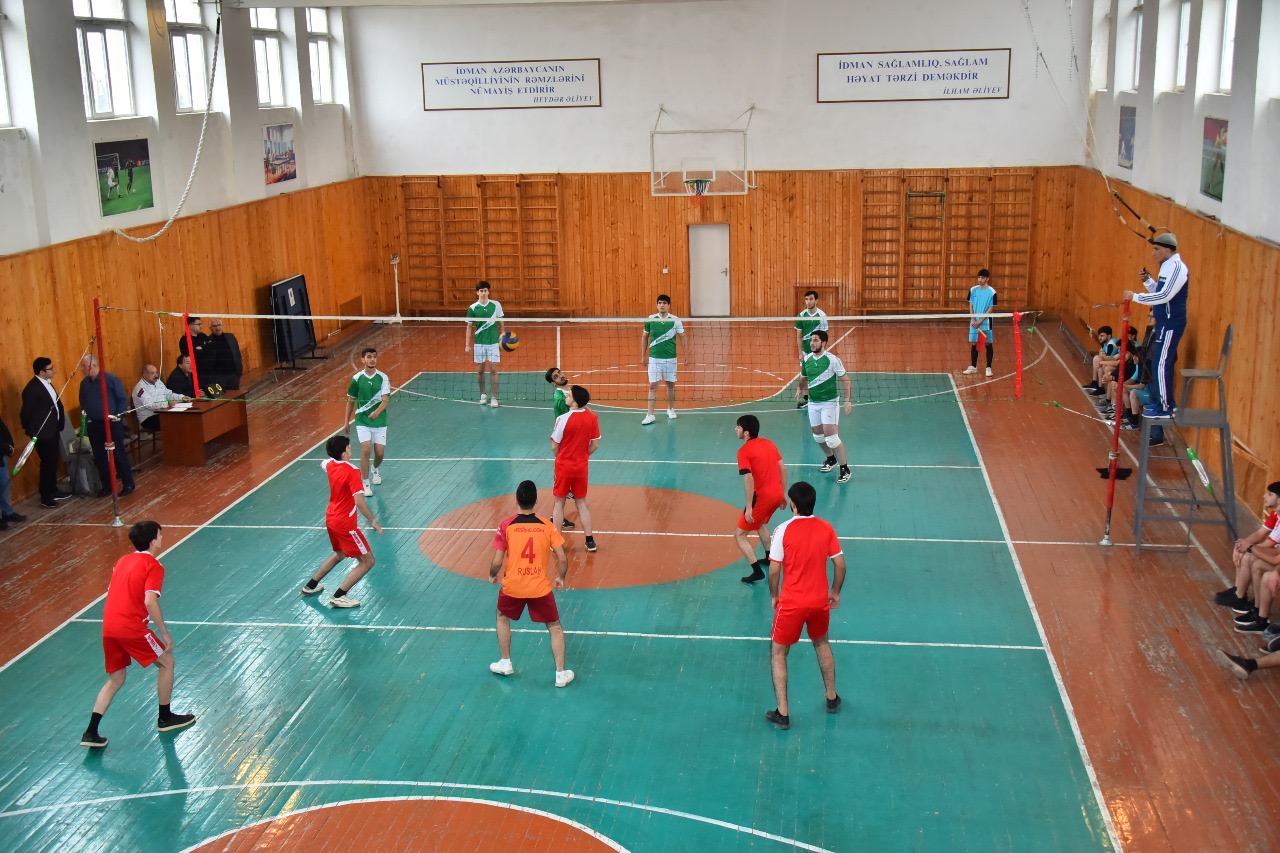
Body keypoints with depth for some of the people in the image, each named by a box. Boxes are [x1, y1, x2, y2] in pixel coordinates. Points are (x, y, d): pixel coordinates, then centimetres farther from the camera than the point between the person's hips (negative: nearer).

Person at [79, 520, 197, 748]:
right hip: (132, 628, -7)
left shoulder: (122, 561, 17)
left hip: (108, 627, 7)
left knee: (115, 679, 18)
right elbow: (150, 602, -17)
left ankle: (91, 733, 10)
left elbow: (111, 593, 20)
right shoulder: (153, 566, -7)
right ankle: (165, 718, 24)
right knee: (166, 662, 13)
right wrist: (164, 633, -10)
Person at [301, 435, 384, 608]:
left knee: (340, 554, 32)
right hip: (346, 523, -9)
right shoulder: (352, 471, -23)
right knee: (368, 561, -2)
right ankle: (339, 597, -6)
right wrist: (373, 521, -21)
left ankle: (311, 585, 40)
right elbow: (359, 502, -29)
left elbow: (323, 464, 28)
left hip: (331, 518, 9)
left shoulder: (330, 464, 0)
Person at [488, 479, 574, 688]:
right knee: (555, 627, 17)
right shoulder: (548, 526, -6)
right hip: (541, 588, 0)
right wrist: (560, 578, 11)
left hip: (512, 586, 0)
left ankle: (505, 663, 35)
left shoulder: (506, 526, -9)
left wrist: (492, 576, 12)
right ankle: (561, 674, 14)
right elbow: (561, 558, -7)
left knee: (503, 618, 30)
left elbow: (497, 562, -10)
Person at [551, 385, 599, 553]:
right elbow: (595, 445, -1)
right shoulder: (592, 418, -7)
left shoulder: (563, 419, -20)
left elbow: (554, 447, -12)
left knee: (559, 503, 11)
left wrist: (560, 457, 8)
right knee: (581, 502, 17)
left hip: (564, 466, -4)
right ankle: (590, 540, 18)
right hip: (582, 467, 4)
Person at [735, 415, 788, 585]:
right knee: (761, 523, 35)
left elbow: (749, 479, -22)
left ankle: (757, 571, -4)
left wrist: (748, 507, -20)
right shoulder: (769, 443, 9)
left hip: (762, 497, -8)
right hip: (777, 494, 8)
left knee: (739, 535, 4)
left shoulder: (744, 451, -13)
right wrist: (783, 494, 19)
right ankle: (769, 558, 46)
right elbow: (783, 468, 11)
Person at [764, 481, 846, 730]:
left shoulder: (784, 530, -16)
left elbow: (774, 570, -14)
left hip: (791, 603, -4)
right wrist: (835, 592, 15)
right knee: (822, 644, 29)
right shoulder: (826, 529, -5)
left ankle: (782, 713, 8)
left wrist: (774, 596, 3)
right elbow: (840, 565, 0)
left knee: (778, 653, 11)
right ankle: (832, 698, 40)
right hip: (820, 601, 4)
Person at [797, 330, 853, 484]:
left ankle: (845, 470, -2)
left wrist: (848, 400, -19)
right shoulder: (807, 359, 2)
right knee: (818, 435, 16)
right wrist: (800, 388, -4)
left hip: (829, 402, -6)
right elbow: (804, 378, 18)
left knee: (831, 437, -13)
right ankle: (830, 459, 42)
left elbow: (846, 380, -9)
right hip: (813, 403, 6)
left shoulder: (832, 360, -13)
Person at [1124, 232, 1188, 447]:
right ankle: (1159, 403, 21)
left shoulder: (1177, 267, -17)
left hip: (1171, 323, -10)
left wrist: (1135, 297, -21)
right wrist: (1148, 281, 4)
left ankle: (1165, 408, -6)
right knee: (1158, 363, 14)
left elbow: (1164, 296, -25)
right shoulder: (1167, 267, 14)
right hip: (1164, 322, 10)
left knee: (1161, 365, -9)